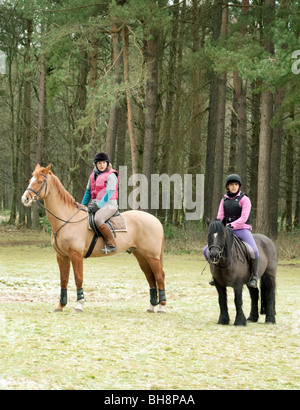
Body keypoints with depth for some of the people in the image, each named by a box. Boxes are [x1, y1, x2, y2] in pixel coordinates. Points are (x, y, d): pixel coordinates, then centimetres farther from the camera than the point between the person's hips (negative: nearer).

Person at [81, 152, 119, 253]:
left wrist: (99, 205, -24)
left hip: (109, 204, -9)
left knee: (98, 219, -34)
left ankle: (111, 244, -30)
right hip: (96, 204, 9)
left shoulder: (111, 176, -9)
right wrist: (82, 206, 15)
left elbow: (109, 193, -17)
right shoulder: (93, 175, 14)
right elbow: (88, 192, 22)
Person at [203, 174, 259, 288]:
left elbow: (244, 218, -13)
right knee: (207, 251, -4)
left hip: (242, 230, -5)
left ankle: (254, 276, -10)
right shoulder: (224, 200, 12)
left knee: (253, 251, -31)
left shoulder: (244, 199, -3)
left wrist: (231, 225, -25)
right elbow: (220, 217, 8)